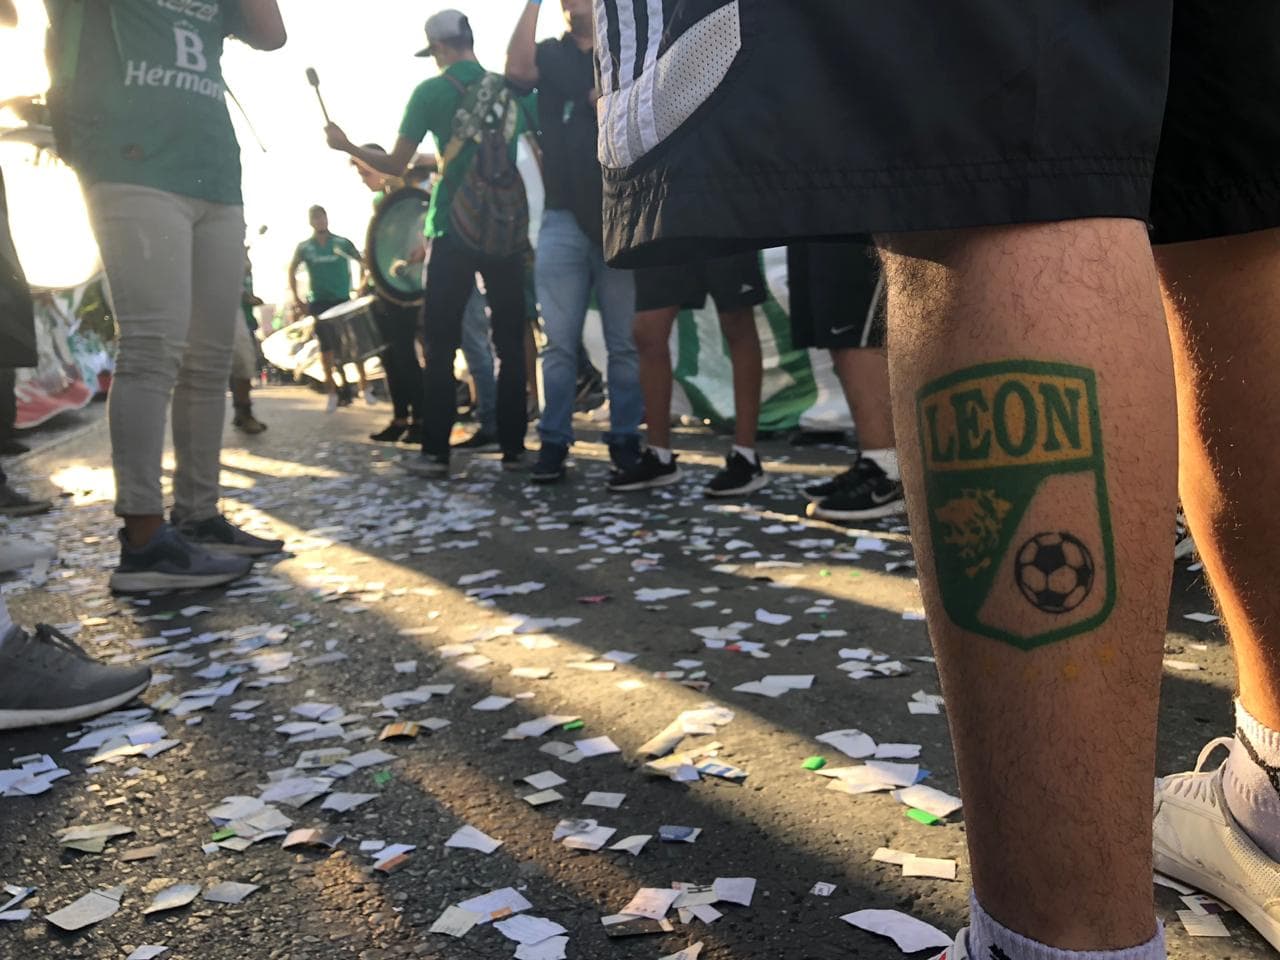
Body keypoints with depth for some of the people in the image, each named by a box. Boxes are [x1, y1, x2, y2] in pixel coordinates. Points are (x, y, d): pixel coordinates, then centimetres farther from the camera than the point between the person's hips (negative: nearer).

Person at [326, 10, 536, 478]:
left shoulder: (431, 92, -1)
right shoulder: (512, 90, 9)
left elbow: (396, 165, 1)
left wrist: (345, 145, 17)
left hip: (455, 232, -3)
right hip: (508, 229, 3)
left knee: (441, 345, 2)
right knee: (511, 343, 5)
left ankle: (435, 452, 0)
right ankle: (513, 448, 5)